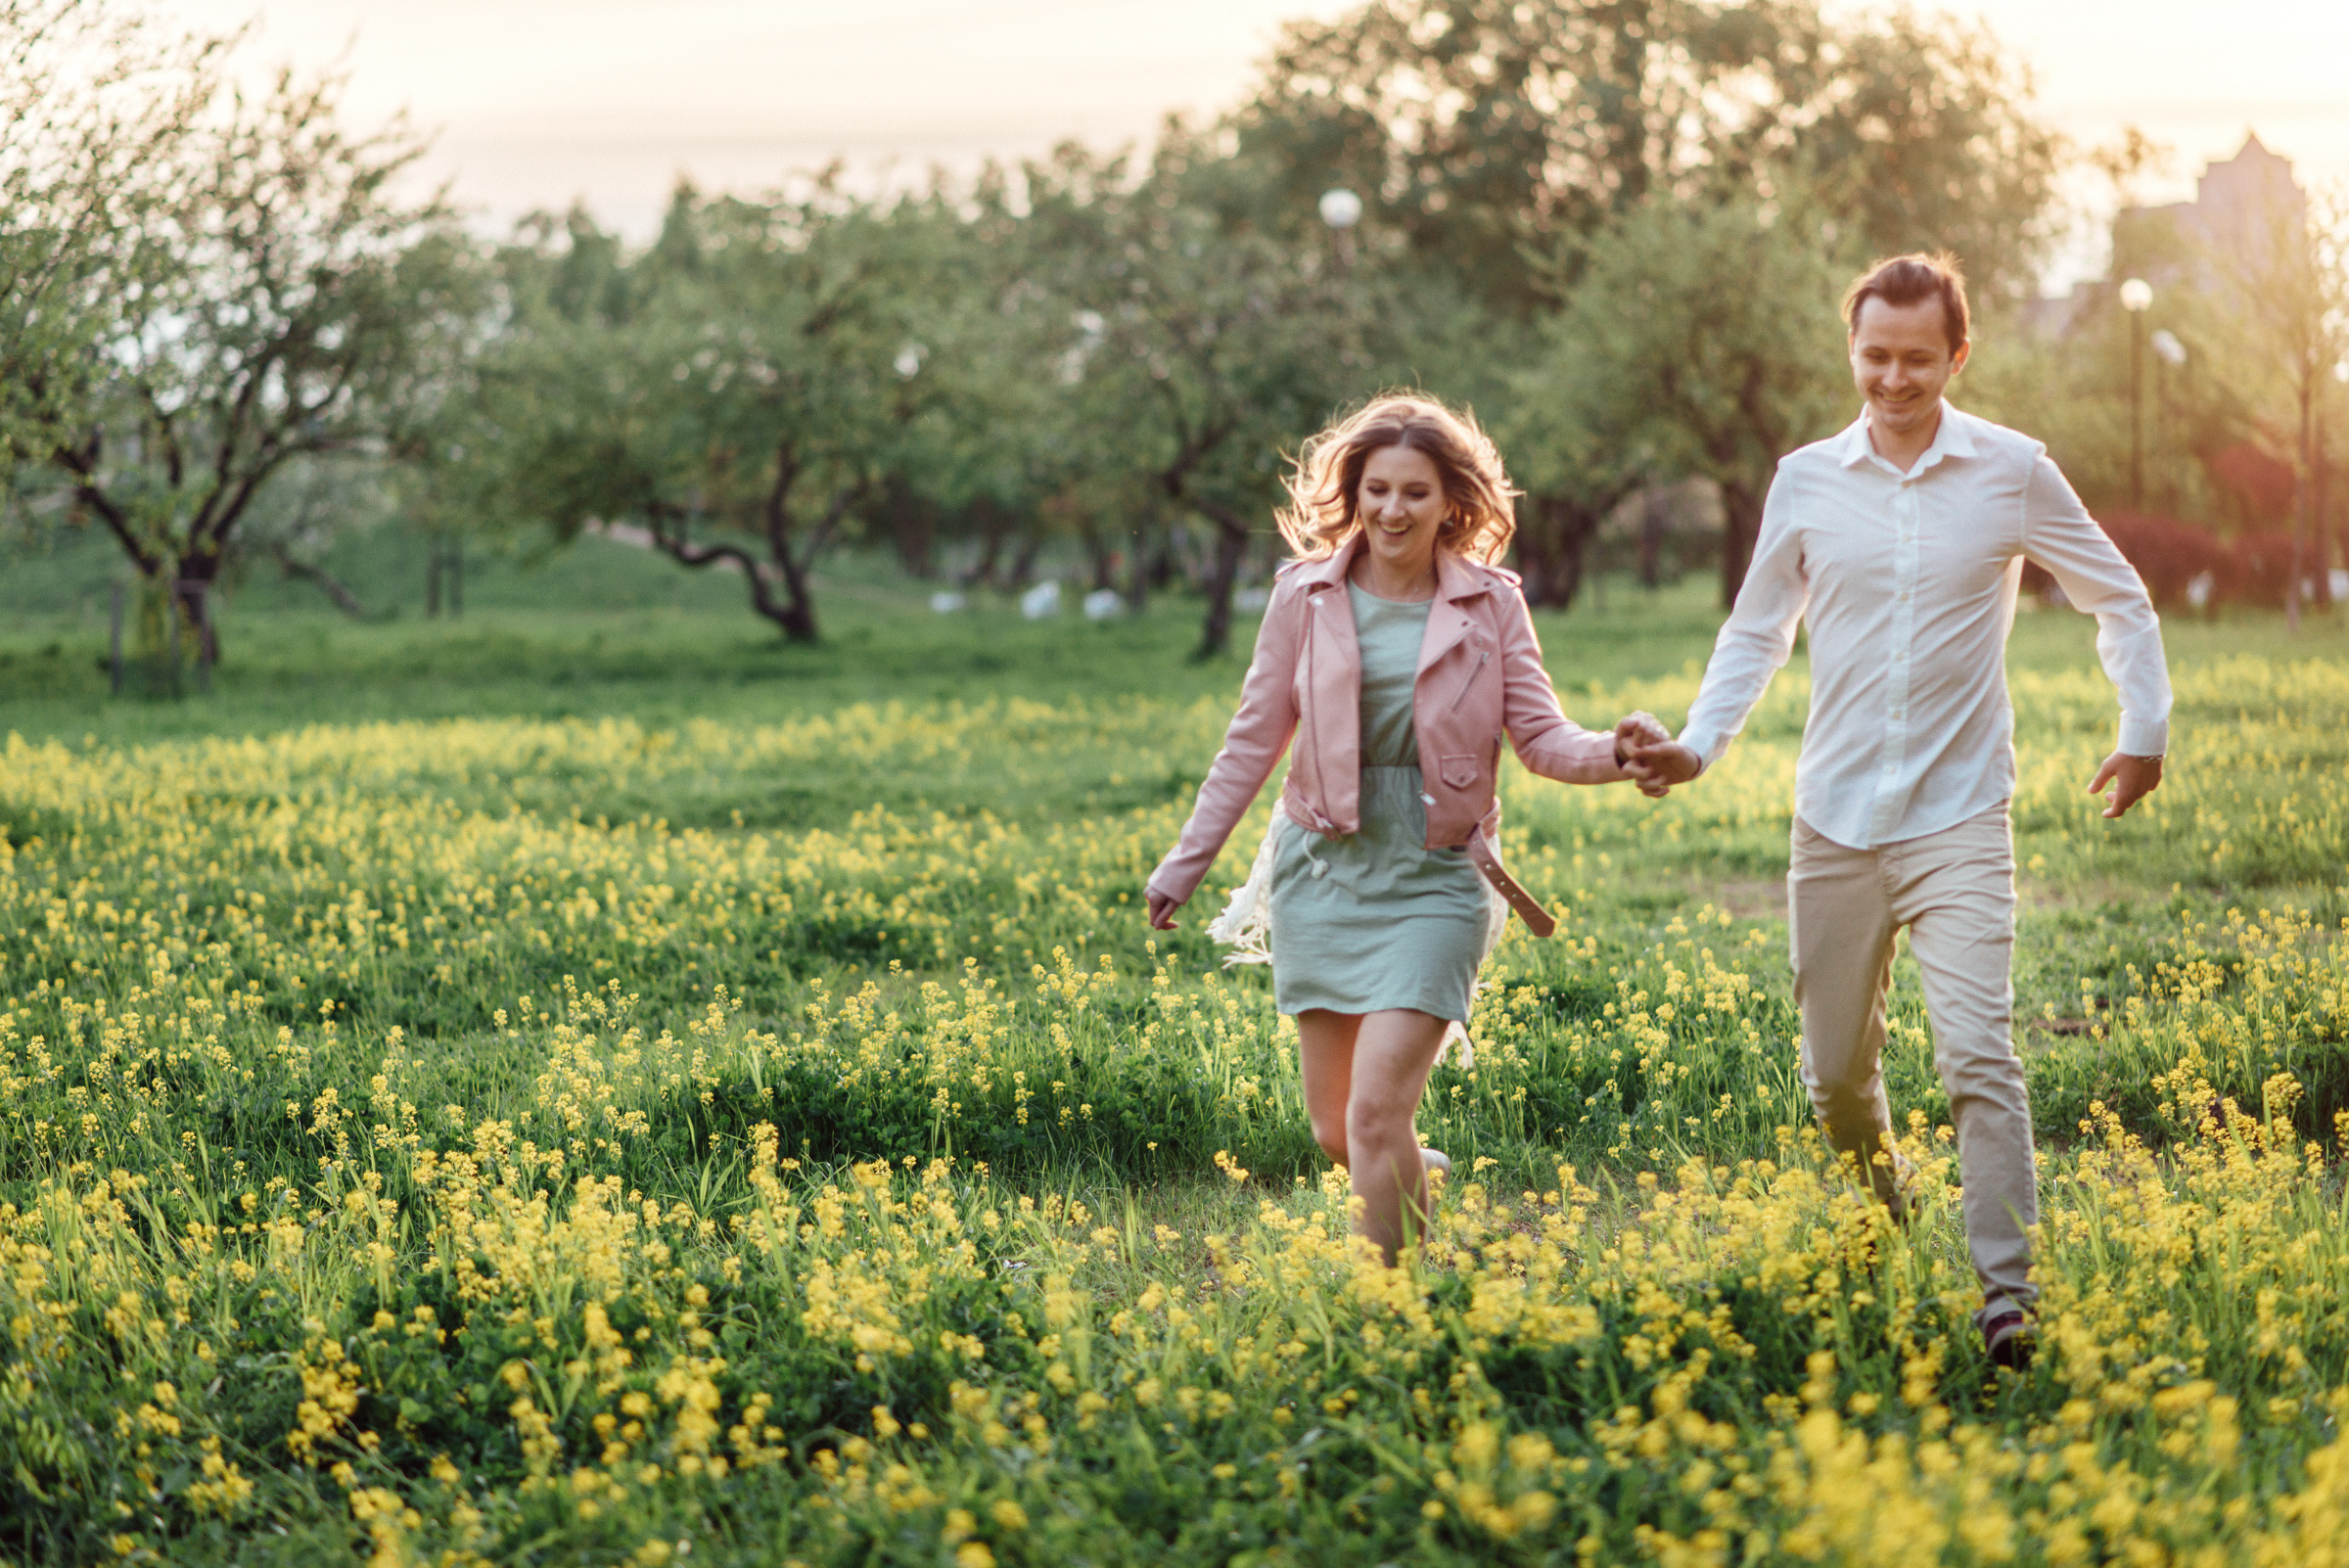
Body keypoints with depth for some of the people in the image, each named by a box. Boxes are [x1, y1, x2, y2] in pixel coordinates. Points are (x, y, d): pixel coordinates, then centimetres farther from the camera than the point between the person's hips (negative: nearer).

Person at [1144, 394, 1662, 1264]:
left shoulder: (1490, 604, 0)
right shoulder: (1307, 596, 2)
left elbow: (1541, 736, -1)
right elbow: (1254, 741, 8)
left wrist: (1619, 752, -23)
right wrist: (1184, 865, 10)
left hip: (1434, 877, -2)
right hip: (1324, 868, 2)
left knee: (1378, 1108, -15)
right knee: (1333, 1125, 8)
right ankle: (1420, 1187, 40)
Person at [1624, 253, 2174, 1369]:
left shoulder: (2013, 473, -1)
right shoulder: (1806, 481, 4)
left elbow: (2119, 602, 12)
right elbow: (1757, 634, 15)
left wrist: (2145, 730, 5)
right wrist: (1696, 744, 1)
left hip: (1958, 819, -3)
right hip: (1835, 818, 3)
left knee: (1977, 1054, -17)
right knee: (1835, 1068, 9)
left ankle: (2009, 1296, -15)